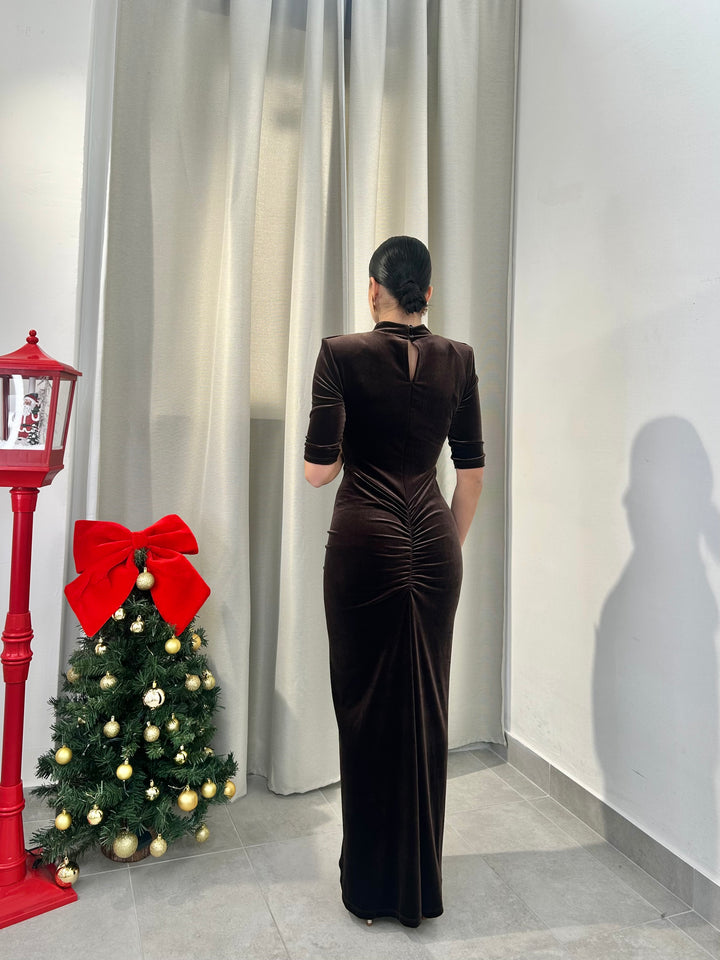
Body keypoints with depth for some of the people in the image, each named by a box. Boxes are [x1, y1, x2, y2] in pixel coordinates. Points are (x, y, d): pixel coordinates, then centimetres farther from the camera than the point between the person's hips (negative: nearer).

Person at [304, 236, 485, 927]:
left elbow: (318, 469, -10)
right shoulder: (458, 360, 5)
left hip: (364, 540, -3)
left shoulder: (342, 354, -6)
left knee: (366, 705, 9)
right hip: (433, 541, 4)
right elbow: (472, 472, 6)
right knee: (426, 704, 14)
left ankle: (370, 886, 27)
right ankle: (421, 885, 31)